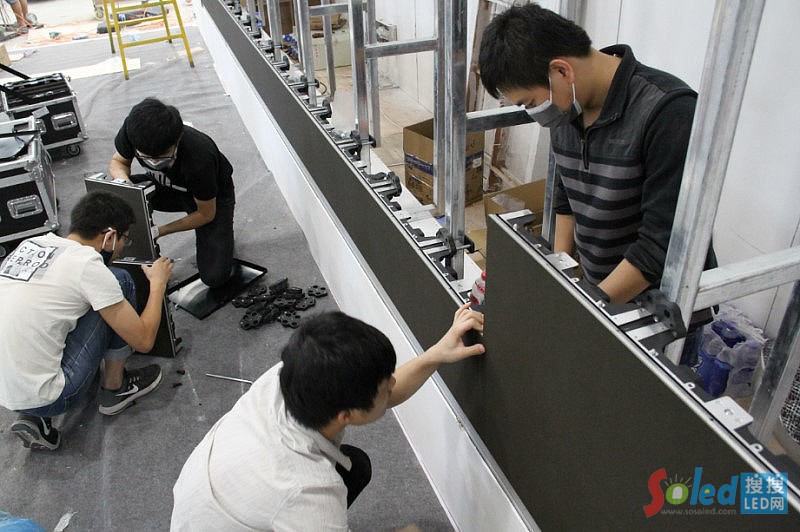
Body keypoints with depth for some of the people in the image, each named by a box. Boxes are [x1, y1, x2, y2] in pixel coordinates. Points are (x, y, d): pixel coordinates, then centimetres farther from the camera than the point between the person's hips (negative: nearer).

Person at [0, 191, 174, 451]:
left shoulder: (32, 243, 5)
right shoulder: (87, 265, -15)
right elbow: (143, 340, -9)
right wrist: (158, 282, 5)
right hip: (40, 399, -7)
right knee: (120, 280, -1)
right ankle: (115, 389, 14)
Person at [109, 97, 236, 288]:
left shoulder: (199, 158, -40)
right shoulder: (132, 129, -30)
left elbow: (206, 214, -22)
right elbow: (118, 161, -7)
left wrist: (158, 231, -24)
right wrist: (122, 180, -30)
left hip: (213, 196, -4)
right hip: (169, 186, 4)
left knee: (214, 277, -17)